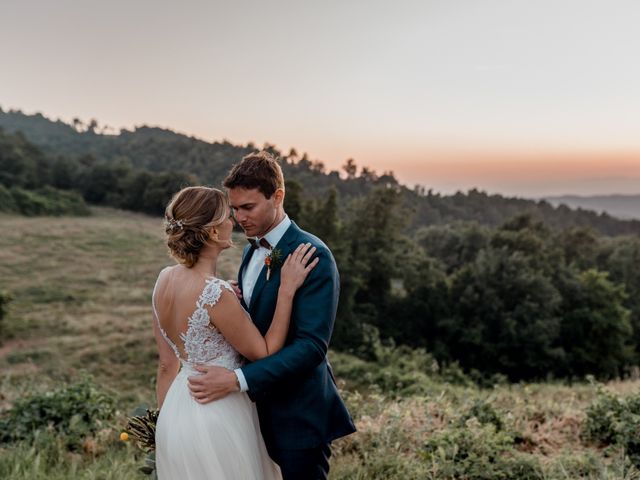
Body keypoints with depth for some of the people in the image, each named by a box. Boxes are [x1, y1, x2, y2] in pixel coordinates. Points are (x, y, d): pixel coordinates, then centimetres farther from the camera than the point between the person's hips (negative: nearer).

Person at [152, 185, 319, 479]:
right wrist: (286, 289, -15)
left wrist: (166, 421, 16)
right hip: (215, 421, -7)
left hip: (177, 412, 8)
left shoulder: (165, 279, -2)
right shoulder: (215, 293, -26)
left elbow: (167, 364, 6)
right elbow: (265, 353, -14)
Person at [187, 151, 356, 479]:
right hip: (261, 407, 8)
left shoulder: (313, 255, -19)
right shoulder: (251, 250, 8)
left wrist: (237, 379, -29)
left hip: (298, 413, -7)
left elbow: (312, 345, -25)